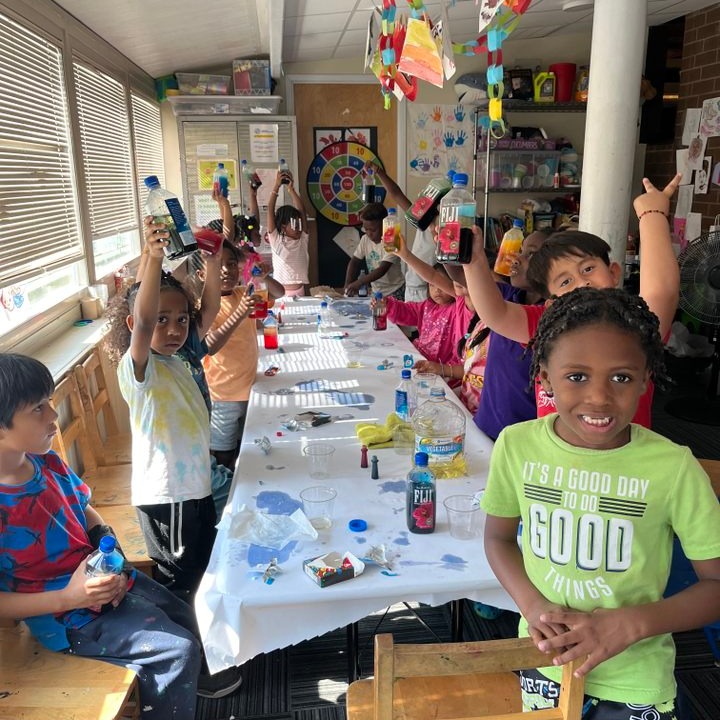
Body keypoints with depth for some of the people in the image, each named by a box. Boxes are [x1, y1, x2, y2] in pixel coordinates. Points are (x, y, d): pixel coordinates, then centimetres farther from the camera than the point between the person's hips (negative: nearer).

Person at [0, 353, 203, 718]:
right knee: (179, 650, -11)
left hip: (107, 579, 7)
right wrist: (68, 597, -27)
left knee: (189, 620, 18)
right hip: (69, 617, -7)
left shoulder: (48, 462, -7)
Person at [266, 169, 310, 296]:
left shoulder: (302, 240, 7)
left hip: (300, 292, 3)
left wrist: (291, 188, 0)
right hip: (280, 292, -3)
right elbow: (270, 210, -5)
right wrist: (277, 186, -5)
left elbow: (302, 211, 2)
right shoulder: (276, 240, 0)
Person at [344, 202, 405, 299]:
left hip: (394, 292, -5)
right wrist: (348, 285, -11)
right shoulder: (365, 239, 0)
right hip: (376, 291, 5)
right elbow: (354, 262, 4)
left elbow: (382, 270, -26)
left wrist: (359, 283, -34)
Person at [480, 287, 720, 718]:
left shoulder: (674, 468, -21)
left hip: (635, 684, -2)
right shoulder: (517, 445, -15)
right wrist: (532, 604, -15)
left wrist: (632, 623, -22)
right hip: (542, 664, 2)